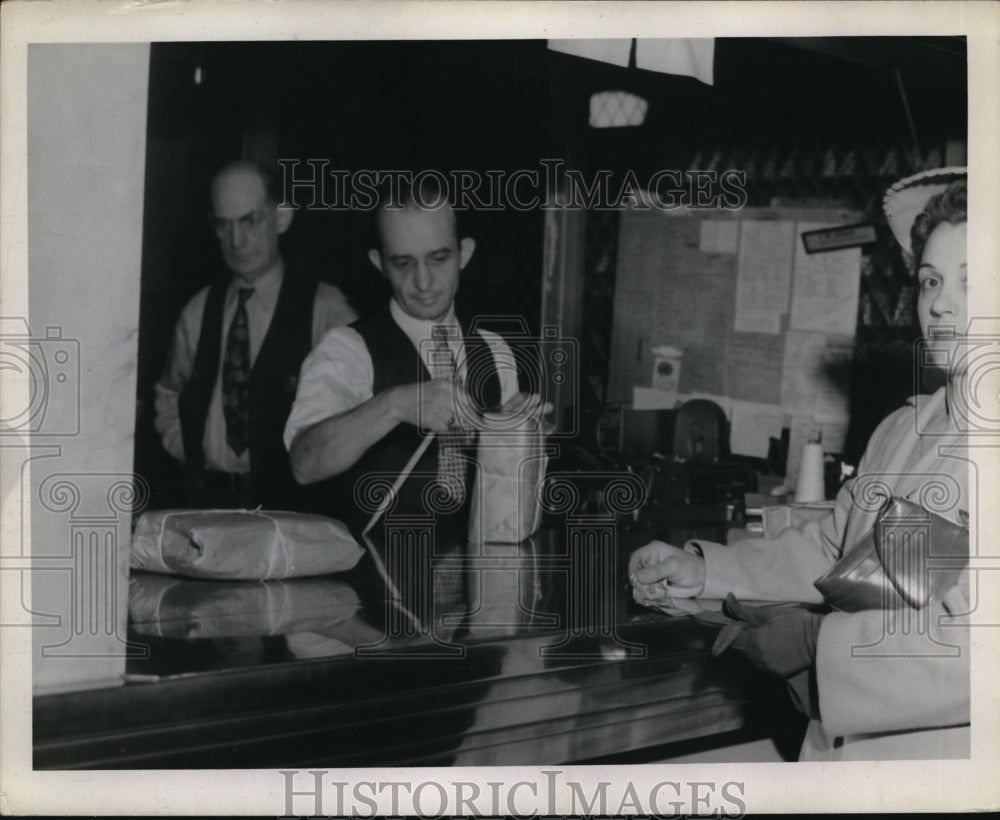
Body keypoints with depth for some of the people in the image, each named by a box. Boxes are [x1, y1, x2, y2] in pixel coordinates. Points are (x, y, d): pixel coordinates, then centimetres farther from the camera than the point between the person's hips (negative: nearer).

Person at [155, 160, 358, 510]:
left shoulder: (326, 310, -7)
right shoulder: (199, 312, 8)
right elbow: (169, 396, 23)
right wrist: (190, 455, 9)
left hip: (289, 502, -3)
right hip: (206, 496, 3)